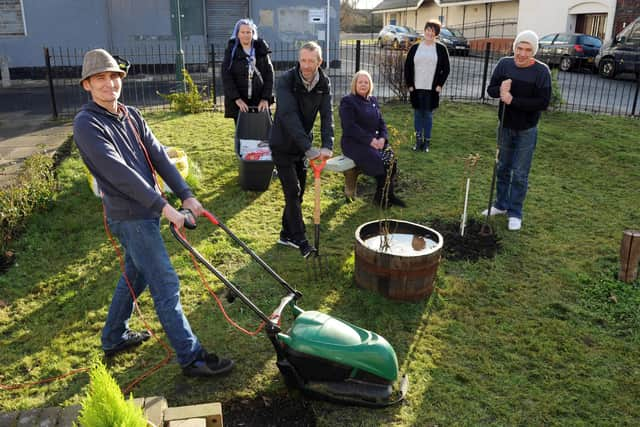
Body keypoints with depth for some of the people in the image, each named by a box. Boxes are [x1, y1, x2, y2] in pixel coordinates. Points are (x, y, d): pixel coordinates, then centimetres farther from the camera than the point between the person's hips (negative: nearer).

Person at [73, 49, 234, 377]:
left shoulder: (131, 116, 8)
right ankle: (191, 357, 4)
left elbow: (159, 157, 2)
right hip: (130, 217, -8)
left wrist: (186, 195, -7)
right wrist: (164, 206, -27)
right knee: (165, 284, -6)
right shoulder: (87, 124, -15)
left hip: (146, 211, 8)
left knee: (135, 276, 21)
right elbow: (119, 173, -24)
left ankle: (114, 338, 40)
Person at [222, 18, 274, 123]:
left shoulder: (261, 50, 7)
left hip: (259, 102, 1)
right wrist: (236, 98, -15)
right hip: (239, 103, -1)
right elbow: (226, 77, -4)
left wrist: (265, 98, -7)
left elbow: (269, 75, 3)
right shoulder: (231, 51, 3)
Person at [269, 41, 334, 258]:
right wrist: (308, 148, -39)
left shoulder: (324, 83, -5)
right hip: (283, 145, -5)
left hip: (303, 145, 6)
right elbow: (289, 116, -31)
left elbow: (327, 116, -13)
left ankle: (286, 234, 26)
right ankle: (300, 241, 0)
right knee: (292, 192, -7)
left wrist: (327, 145, -29)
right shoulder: (286, 80, -21)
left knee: (299, 192, 11)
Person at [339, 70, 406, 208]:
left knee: (391, 159, -19)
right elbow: (350, 126, -15)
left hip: (374, 141, 6)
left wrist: (382, 138, -6)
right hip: (354, 143, -6)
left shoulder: (373, 100, 17)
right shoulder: (347, 101, -4)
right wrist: (370, 140, -21)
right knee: (380, 162, -25)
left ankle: (388, 195, -6)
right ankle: (381, 197, -7)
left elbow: (381, 122, 15)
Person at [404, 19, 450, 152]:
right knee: (417, 114, 8)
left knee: (428, 114, 5)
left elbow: (446, 69, 4)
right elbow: (407, 67, 6)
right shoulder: (415, 47, 4)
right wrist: (409, 85, -1)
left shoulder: (441, 48, 0)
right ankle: (418, 140, 19)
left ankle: (427, 141, 15)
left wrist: (440, 85, -5)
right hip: (416, 88, 2)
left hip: (432, 89, -1)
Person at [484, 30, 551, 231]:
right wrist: (500, 90, -23)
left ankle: (515, 213, 13)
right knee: (502, 168, 16)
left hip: (526, 131, -4)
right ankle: (501, 205, 32)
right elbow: (490, 89, 0)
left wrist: (513, 100, -28)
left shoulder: (541, 71, -15)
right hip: (505, 126, 4)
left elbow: (543, 102, -21)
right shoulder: (504, 64, -4)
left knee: (520, 174, 1)